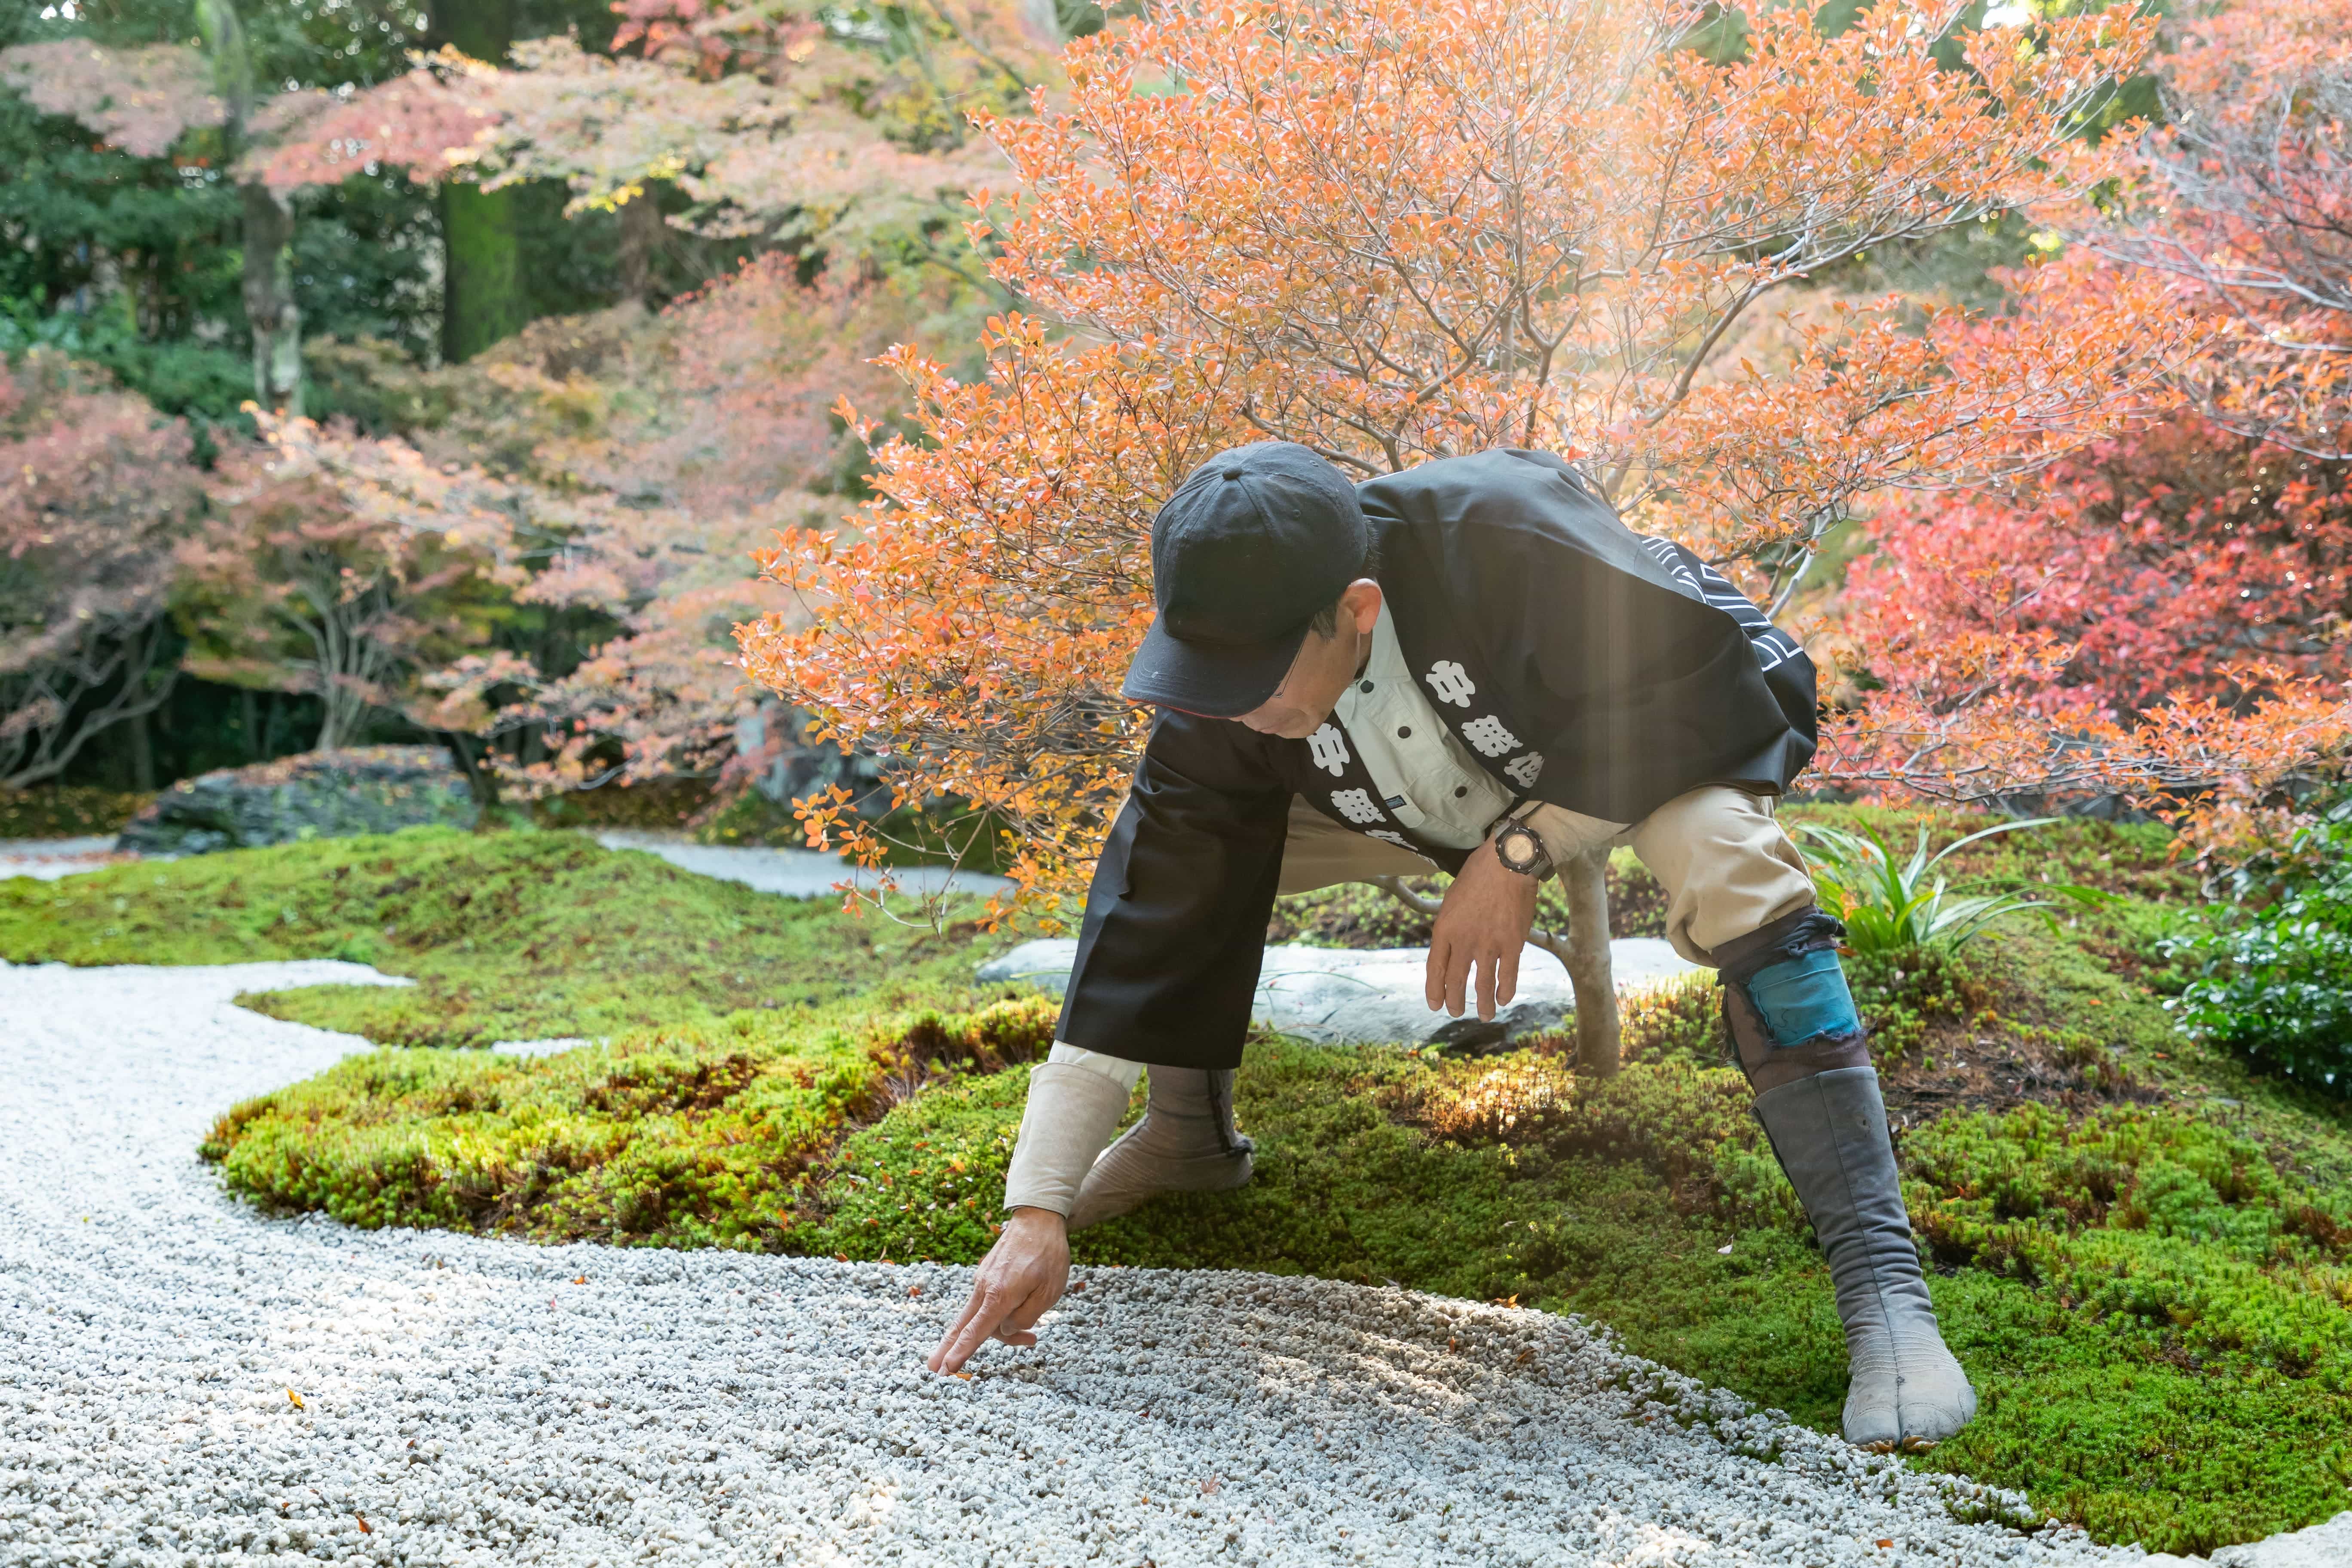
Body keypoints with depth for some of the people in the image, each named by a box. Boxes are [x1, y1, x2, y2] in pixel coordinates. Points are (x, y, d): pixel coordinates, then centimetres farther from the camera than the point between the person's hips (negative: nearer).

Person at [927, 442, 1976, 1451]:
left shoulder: (1515, 544, -42)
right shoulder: (1224, 699, -26)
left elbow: (1718, 690, -28)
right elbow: (1143, 933, -25)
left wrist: (1520, 850, -34)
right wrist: (1037, 1213, -28)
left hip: (1661, 743, -4)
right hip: (1448, 803, 4)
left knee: (1730, 872, -38)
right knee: (1163, 864, -12)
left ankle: (1882, 1283, -32)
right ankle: (1192, 1138, 12)